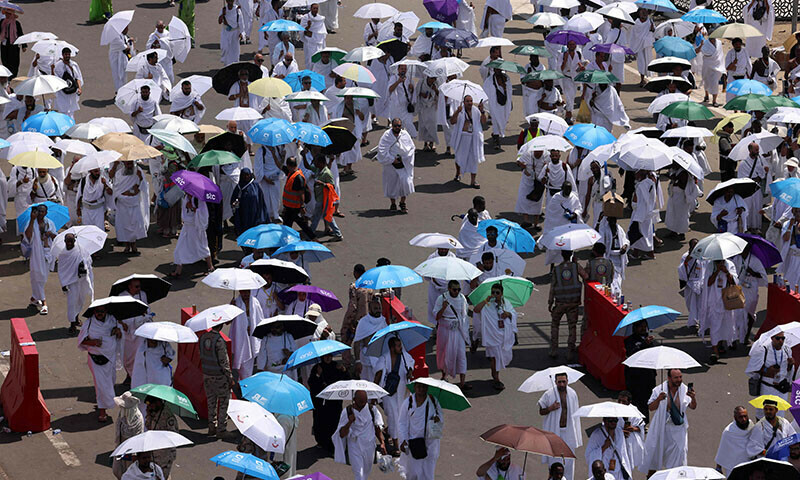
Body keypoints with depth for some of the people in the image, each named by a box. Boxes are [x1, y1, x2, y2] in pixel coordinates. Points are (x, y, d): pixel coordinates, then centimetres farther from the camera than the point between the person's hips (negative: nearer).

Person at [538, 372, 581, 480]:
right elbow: (541, 412, 1)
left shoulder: (572, 394, 2)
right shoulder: (548, 394, -7)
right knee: (554, 460, -1)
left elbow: (576, 413, 11)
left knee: (569, 461, 5)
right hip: (554, 431, -3)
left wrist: (578, 434, 12)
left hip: (569, 431, 3)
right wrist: (550, 408, -21)